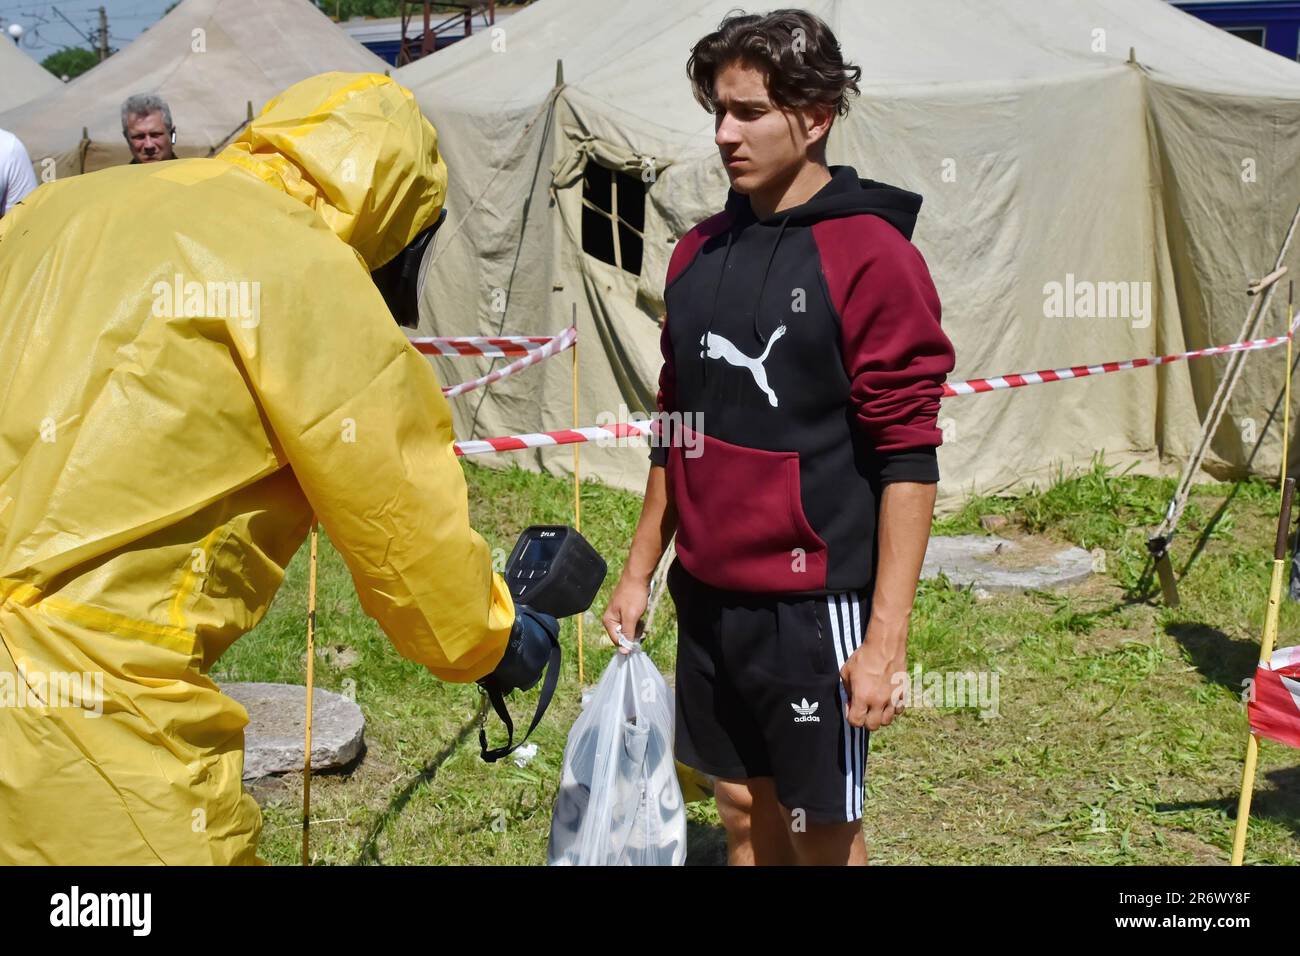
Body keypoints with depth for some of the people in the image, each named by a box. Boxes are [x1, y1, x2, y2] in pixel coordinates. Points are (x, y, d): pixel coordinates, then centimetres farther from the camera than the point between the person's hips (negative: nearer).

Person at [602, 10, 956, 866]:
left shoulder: (870, 257, -12)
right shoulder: (700, 255, 8)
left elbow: (907, 460, -14)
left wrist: (887, 635, -18)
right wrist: (640, 570, 15)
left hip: (812, 606, -6)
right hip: (708, 598, 6)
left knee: (824, 828, 7)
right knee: (744, 813, 16)